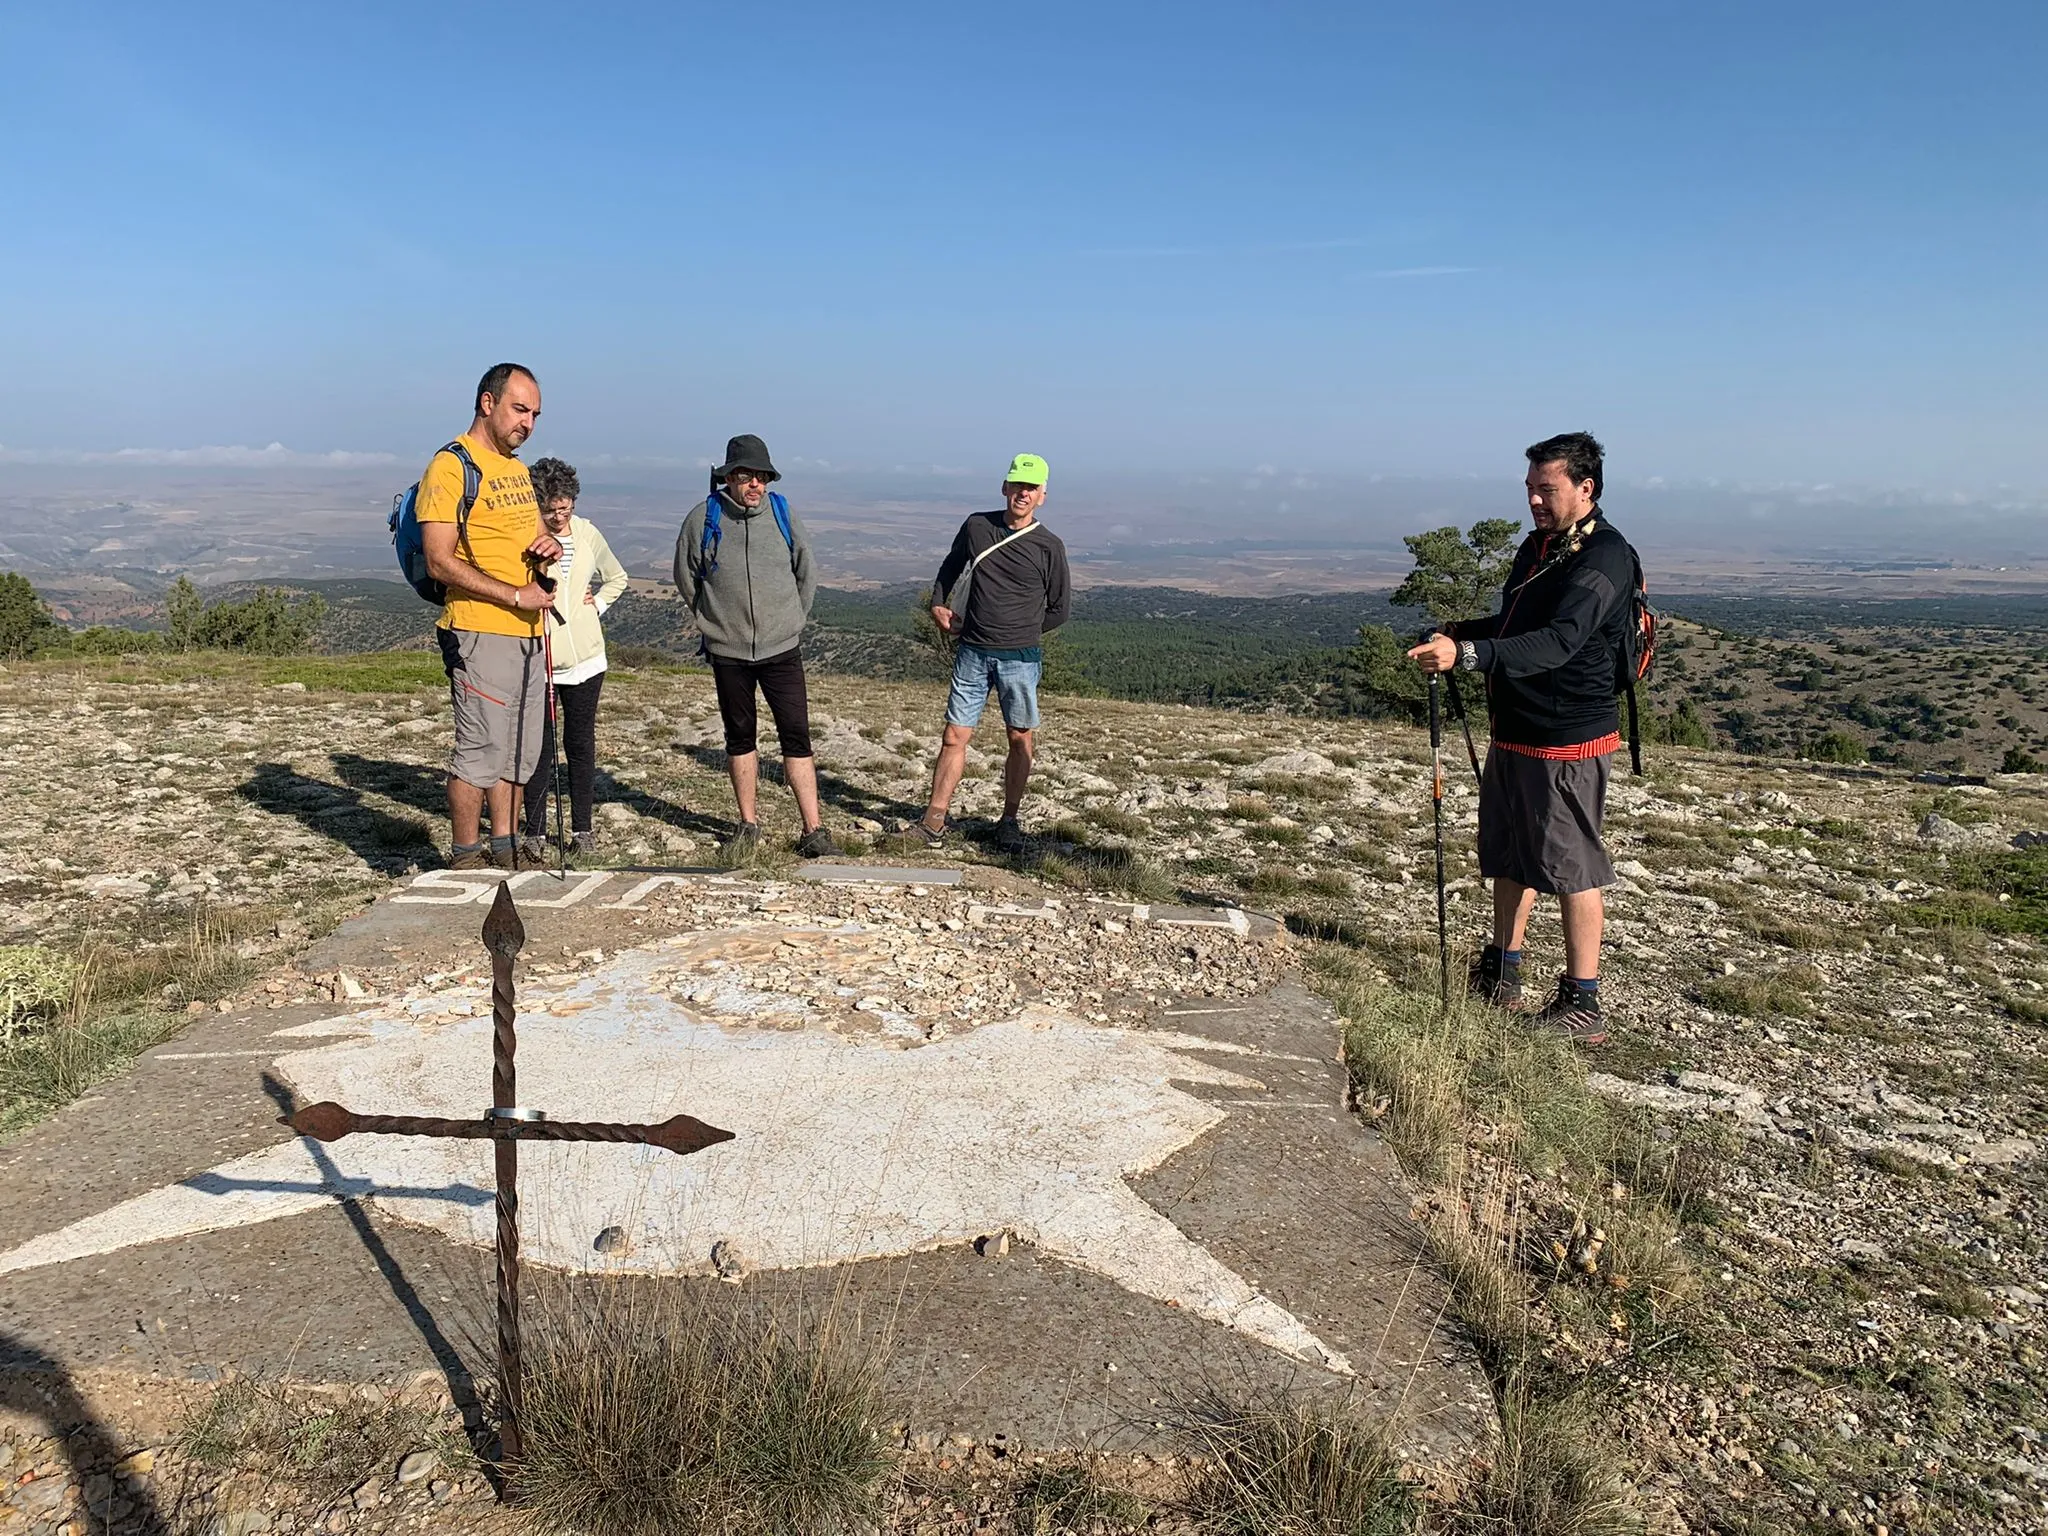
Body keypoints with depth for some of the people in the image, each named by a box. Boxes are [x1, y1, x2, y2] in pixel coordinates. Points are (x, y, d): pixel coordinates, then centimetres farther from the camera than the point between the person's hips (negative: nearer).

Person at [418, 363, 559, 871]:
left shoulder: (516, 468, 17)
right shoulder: (451, 466, -10)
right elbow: (440, 563, -16)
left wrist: (548, 544, 6)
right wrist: (517, 596, -18)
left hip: (528, 634, 9)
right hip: (480, 633, -9)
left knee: (519, 751, 13)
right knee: (479, 752, -5)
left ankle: (504, 848, 24)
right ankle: (466, 857, 7)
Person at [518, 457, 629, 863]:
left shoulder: (587, 533, 6)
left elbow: (617, 578, 22)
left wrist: (596, 603, 7)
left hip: (585, 657, 3)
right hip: (538, 658, -3)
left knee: (581, 744, 9)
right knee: (540, 748, 0)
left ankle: (582, 828, 18)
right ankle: (535, 833, 9)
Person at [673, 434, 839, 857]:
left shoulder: (783, 514, -2)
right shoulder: (703, 518, -5)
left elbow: (807, 576, 12)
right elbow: (686, 578, 9)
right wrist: (715, 621, 13)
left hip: (782, 649, 0)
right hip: (727, 652, 0)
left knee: (796, 737, -4)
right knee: (739, 738, 11)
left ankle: (814, 831, -1)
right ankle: (748, 825, 24)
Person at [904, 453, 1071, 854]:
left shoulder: (1049, 546, -2)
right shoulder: (977, 526, 5)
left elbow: (1059, 609, 6)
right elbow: (950, 567, 24)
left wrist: (1022, 632, 5)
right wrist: (938, 604, 13)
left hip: (1020, 657, -1)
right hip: (972, 653, 2)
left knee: (1020, 739, 4)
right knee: (954, 737, 0)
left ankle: (1009, 821, 18)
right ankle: (933, 824, 2)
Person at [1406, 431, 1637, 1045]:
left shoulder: (1606, 558, -18)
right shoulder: (1538, 544, 11)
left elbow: (1557, 642, -33)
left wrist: (1467, 654, -43)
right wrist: (1458, 631, 9)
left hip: (1570, 742, -9)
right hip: (1513, 735, 9)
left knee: (1572, 868, -1)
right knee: (1507, 857, 18)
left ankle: (1582, 1007, 10)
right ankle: (1502, 977, 34)